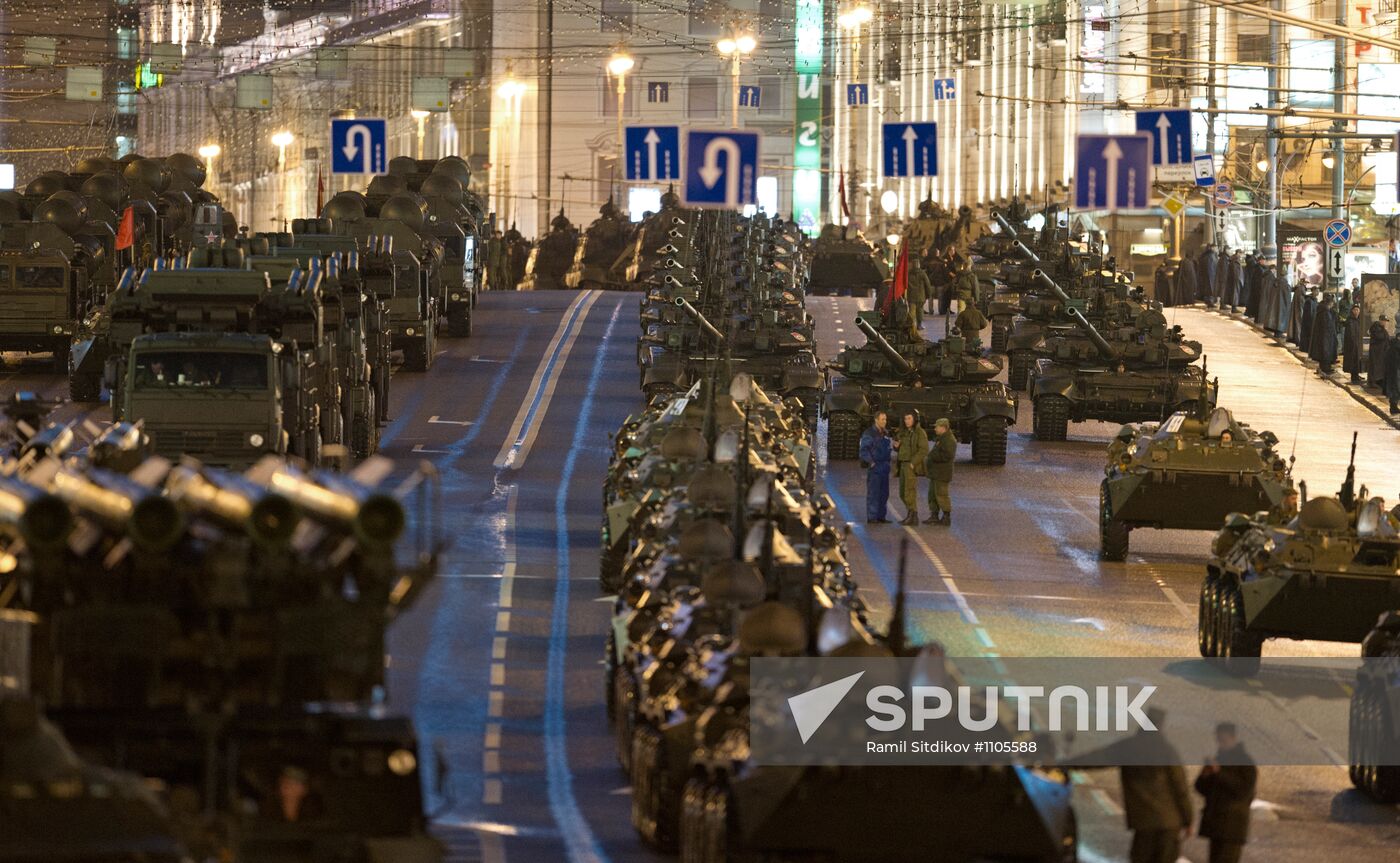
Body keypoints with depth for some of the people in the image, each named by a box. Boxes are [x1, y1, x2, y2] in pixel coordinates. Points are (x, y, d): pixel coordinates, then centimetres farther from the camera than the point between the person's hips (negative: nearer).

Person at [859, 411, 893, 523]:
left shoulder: (885, 434, 16)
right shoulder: (869, 433, -7)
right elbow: (864, 450, -13)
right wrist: (871, 462, -19)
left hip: (884, 467, 8)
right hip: (874, 467, -8)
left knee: (884, 493, 9)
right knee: (873, 493, -9)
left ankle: (881, 516, 15)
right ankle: (871, 517, -8)